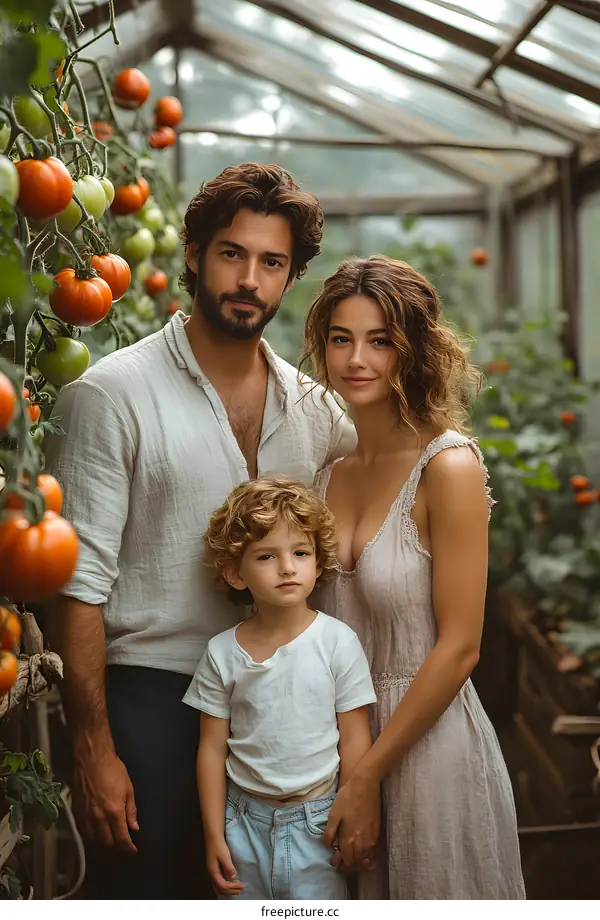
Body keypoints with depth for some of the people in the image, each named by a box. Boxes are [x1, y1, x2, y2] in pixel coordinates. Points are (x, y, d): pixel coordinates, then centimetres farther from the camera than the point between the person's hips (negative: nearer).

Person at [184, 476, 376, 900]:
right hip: (244, 820, 2)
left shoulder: (338, 642, -8)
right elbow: (213, 749, 2)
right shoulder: (222, 653, -3)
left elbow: (354, 741, -4)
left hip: (316, 822, -2)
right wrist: (214, 835, 2)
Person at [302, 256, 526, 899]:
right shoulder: (331, 473, 3)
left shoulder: (448, 467, -15)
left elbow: (458, 647, -17)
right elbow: (324, 628, 10)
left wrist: (367, 775, -14)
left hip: (429, 744, -5)